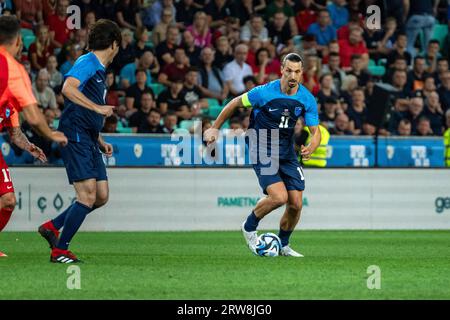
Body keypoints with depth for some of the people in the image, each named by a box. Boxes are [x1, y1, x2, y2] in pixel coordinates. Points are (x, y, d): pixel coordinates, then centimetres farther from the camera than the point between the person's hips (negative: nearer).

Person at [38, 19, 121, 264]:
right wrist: (98, 107, -25)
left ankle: (52, 227, 18)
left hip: (89, 142, 10)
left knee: (101, 196, 7)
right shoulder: (87, 62, -7)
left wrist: (101, 142, 21)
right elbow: (68, 89, -26)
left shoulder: (99, 70, 22)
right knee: (88, 196, -15)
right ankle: (59, 250, -8)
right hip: (75, 137, -10)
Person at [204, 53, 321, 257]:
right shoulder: (265, 92, -17)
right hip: (262, 152, -5)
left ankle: (283, 245, 22)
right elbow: (236, 103, -1)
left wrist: (310, 148, -24)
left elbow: (315, 132, -1)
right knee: (279, 197, -22)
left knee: (296, 204, -3)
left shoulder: (307, 99, -6)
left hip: (287, 153, 5)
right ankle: (249, 227, 5)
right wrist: (214, 128, 3)